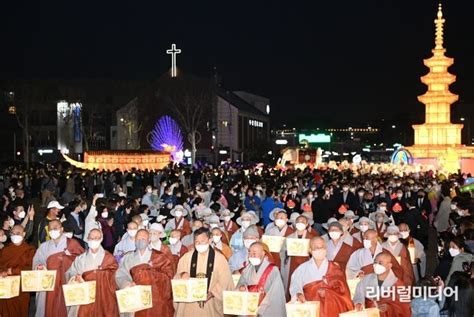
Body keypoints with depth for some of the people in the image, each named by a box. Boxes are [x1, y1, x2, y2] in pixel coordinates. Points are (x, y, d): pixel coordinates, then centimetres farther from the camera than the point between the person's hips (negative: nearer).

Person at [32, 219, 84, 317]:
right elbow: (37, 262, 8)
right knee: (49, 309, 3)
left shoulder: (72, 243, 3)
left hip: (66, 283, -3)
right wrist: (40, 267, -11)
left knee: (64, 309, -4)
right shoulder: (44, 247, 14)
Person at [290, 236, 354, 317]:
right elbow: (295, 285, 0)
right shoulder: (303, 268, 15)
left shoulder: (334, 268, 16)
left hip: (332, 304, 1)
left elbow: (341, 290, 5)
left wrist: (327, 293, -14)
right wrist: (298, 294, -23)